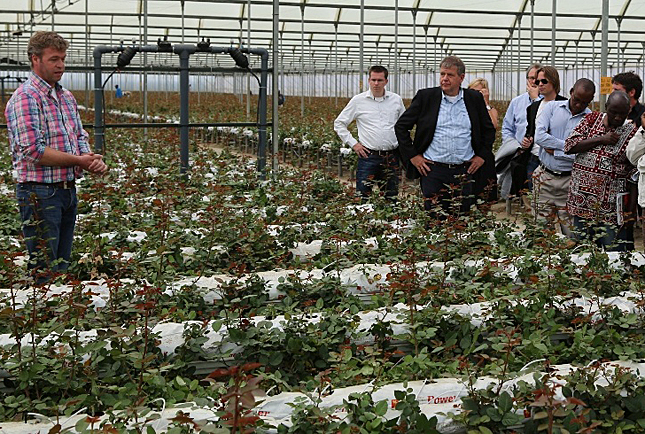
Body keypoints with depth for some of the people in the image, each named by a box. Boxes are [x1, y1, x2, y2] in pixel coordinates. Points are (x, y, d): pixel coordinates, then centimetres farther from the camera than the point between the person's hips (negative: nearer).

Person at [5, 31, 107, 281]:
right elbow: (33, 152, -21)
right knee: (44, 271, -5)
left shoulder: (66, 97, 14)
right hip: (39, 192, -9)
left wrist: (92, 159, -5)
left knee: (63, 265, 14)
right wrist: (79, 161, -16)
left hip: (68, 190, 9)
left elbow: (80, 137, 18)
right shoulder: (25, 98, -13)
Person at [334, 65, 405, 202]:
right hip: (369, 155, -2)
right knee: (363, 197, -5)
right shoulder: (358, 101, 0)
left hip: (392, 156, 3)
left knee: (392, 198, 8)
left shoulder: (396, 100, 7)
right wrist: (353, 143, -1)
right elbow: (339, 124, 6)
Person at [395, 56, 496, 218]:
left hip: (464, 172, 1)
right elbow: (401, 126, 5)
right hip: (433, 170, -1)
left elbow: (489, 130, 18)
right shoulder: (426, 96, 1)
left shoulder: (475, 98, 6)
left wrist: (482, 156, 7)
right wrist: (412, 156, -1)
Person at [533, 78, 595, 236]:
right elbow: (539, 136, -9)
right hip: (544, 176, 1)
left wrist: (554, 150, -6)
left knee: (571, 232, 1)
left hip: (570, 181, -1)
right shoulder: (552, 107, 4)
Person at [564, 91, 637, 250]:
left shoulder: (632, 132, -2)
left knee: (613, 249, -4)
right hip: (582, 200, 3)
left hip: (611, 206, -3)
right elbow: (569, 145, -3)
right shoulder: (591, 119, 7)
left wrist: (631, 209, -9)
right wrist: (600, 139, -12)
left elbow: (635, 175, -3)